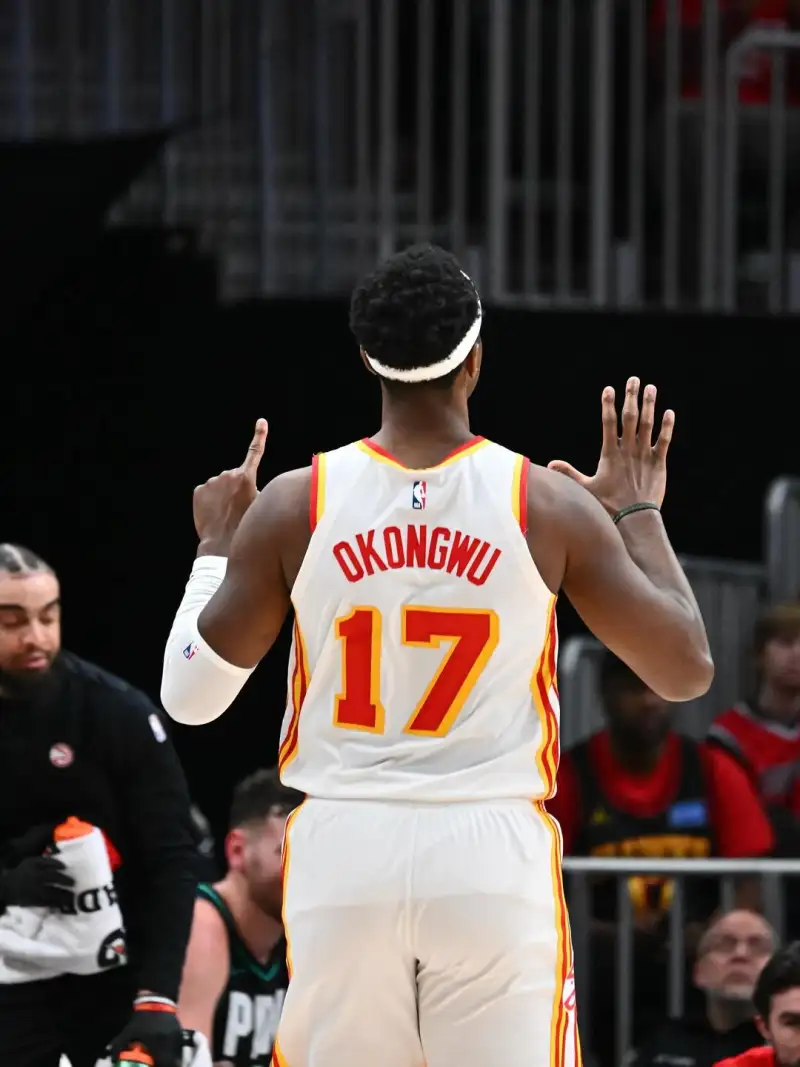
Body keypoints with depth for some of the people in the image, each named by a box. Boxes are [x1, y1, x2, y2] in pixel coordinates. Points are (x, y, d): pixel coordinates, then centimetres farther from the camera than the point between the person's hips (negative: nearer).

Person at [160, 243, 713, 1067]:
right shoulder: (549, 505, -4)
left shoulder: (294, 505, -2)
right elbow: (687, 671, 3)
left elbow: (189, 696, 5)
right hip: (493, 859, -1)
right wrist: (639, 513, 16)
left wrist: (215, 551, 21)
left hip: (342, 854, 1)